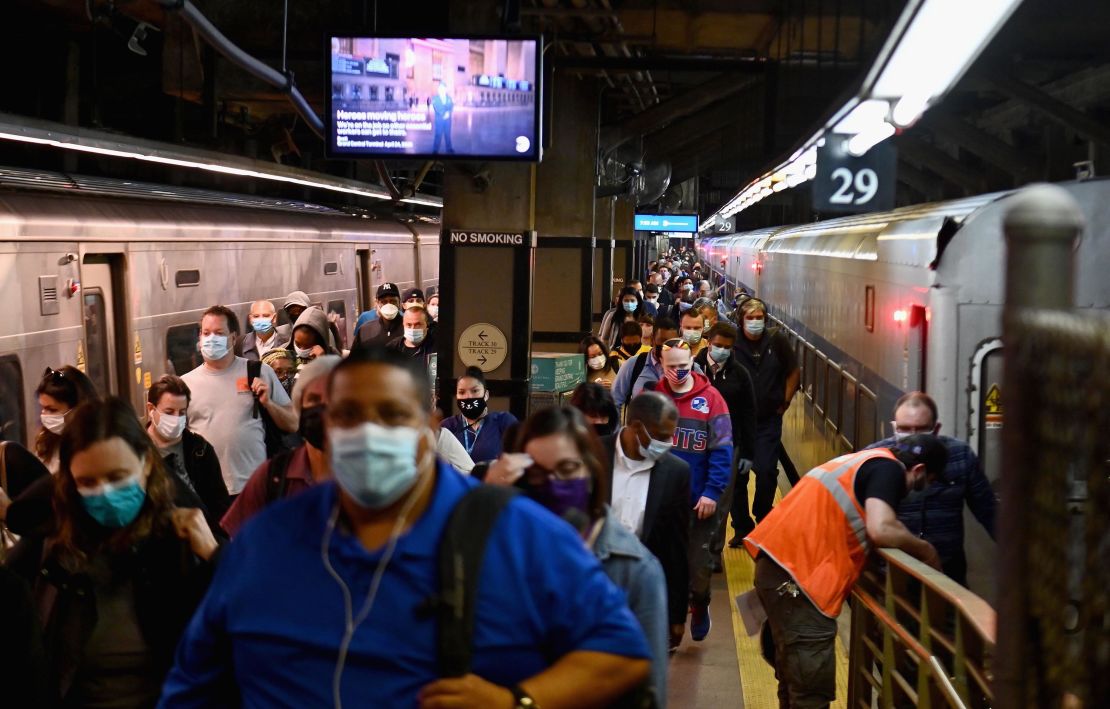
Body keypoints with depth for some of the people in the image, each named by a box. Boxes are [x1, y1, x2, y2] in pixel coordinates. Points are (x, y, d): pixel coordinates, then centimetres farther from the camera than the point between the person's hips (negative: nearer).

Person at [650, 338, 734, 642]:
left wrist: (712, 492, -15)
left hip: (698, 500, -1)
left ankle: (699, 607, 39)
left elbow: (721, 450, -8)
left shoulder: (710, 398, -7)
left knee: (698, 563, 10)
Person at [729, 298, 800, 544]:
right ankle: (741, 528, 18)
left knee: (766, 472, -7)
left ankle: (763, 521, 17)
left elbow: (794, 372, 9)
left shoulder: (777, 341, -4)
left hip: (769, 419, 0)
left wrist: (785, 401, 6)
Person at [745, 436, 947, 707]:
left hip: (780, 565, 10)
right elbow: (881, 530, -19)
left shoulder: (863, 461, 23)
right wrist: (926, 550, -3)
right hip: (798, 574, -10)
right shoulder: (888, 469, -6)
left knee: (797, 680, 20)